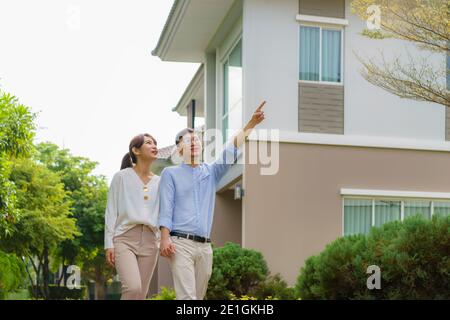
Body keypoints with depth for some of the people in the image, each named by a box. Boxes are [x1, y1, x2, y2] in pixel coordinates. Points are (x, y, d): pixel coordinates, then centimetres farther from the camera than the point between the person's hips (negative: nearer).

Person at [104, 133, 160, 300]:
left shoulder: (159, 182, 14)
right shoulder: (122, 177, 4)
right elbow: (111, 211, 2)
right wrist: (109, 243, -6)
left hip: (149, 240, 4)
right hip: (125, 238, -4)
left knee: (141, 294, 1)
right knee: (133, 288, -24)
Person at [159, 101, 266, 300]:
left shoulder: (211, 172, 18)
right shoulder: (170, 173, 8)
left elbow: (231, 152, 4)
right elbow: (165, 207, -1)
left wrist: (251, 124, -9)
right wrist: (165, 237, -16)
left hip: (205, 246, 5)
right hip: (180, 243, -5)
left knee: (198, 296, 8)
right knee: (187, 297, -15)